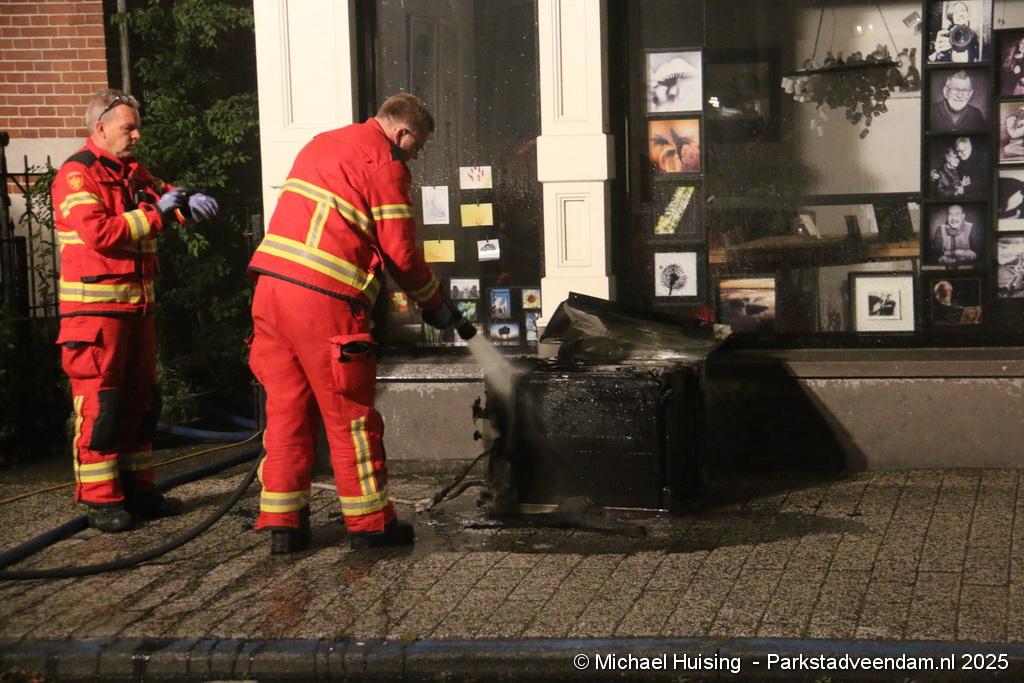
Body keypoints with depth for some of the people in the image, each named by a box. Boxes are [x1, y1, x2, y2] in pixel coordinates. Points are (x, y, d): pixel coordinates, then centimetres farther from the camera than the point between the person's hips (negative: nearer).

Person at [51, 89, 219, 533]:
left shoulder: (132, 172, 16)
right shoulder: (76, 176, -11)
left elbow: (162, 194, 31)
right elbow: (99, 233, -23)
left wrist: (188, 201, 6)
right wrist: (156, 214, -17)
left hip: (136, 304, 9)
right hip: (95, 308, -9)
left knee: (139, 400, 14)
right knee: (99, 403, -7)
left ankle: (136, 488, 23)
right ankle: (100, 500, -2)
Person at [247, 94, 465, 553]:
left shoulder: (322, 144, 23)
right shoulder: (385, 162, -2)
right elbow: (400, 250, -5)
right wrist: (433, 303, 10)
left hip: (271, 283, 7)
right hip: (323, 298, -7)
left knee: (286, 408, 11)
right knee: (350, 415, 3)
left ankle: (282, 524, 12)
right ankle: (370, 524, 11)